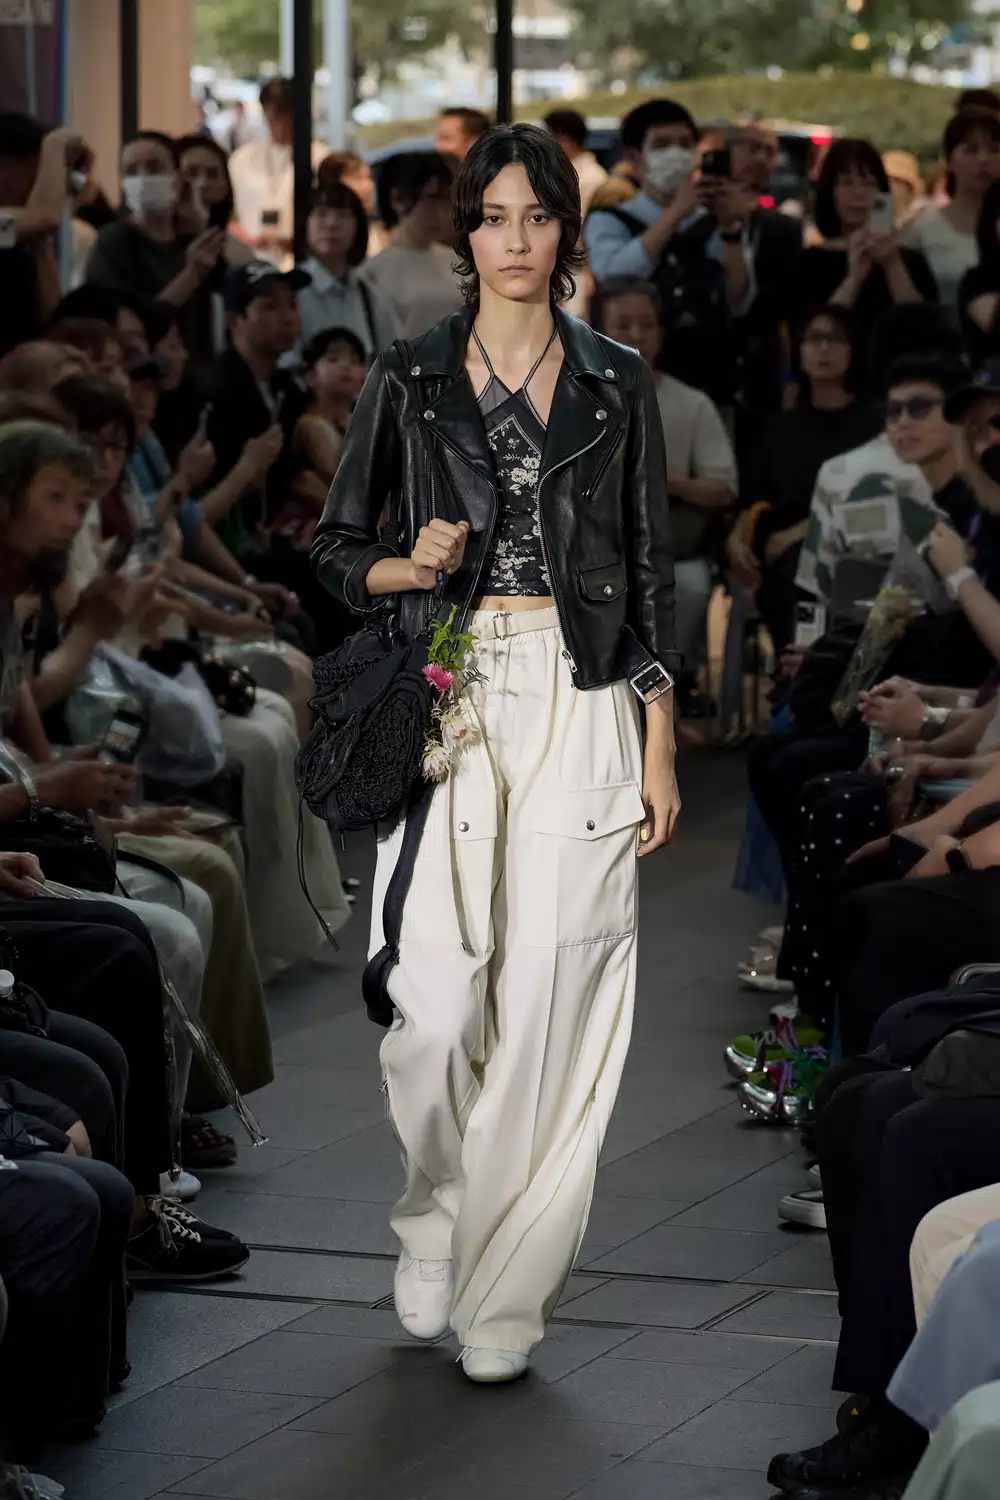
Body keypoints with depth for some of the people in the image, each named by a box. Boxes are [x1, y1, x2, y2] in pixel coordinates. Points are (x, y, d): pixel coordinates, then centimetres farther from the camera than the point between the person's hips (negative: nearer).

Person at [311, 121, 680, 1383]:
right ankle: (437, 1218, 19)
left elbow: (651, 570, 8)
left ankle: (507, 1290, 5)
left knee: (550, 1003, -5)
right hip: (451, 701, 0)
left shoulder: (616, 383, 8)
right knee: (435, 1003, -9)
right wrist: (406, 567, -10)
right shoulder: (407, 382, 7)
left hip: (581, 710, 0)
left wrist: (659, 751, 3)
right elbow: (335, 547, 12)